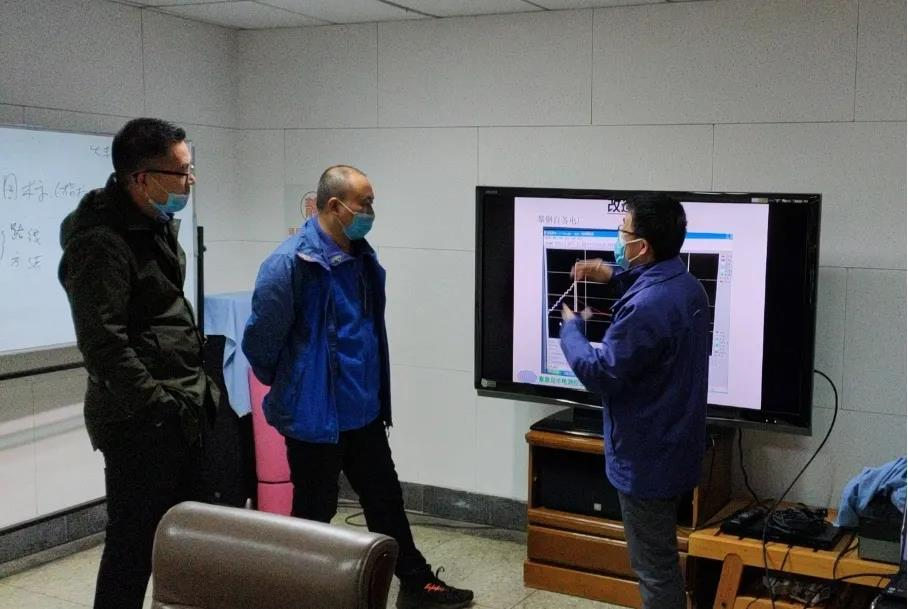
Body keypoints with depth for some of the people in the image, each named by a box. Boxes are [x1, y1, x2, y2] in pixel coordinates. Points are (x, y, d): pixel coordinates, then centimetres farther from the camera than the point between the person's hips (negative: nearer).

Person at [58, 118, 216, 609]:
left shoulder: (158, 223, 11)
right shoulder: (101, 242, -18)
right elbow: (105, 344, -22)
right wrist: (157, 407, -20)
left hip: (179, 410, 9)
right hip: (140, 422, -9)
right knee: (135, 542, 1)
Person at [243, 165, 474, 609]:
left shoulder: (362, 257, 6)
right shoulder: (291, 262, -21)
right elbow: (260, 338, -15)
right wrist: (288, 387, 1)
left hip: (363, 409, 8)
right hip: (315, 414, -8)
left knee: (386, 500, 18)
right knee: (314, 513, 8)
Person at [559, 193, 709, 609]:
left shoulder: (644, 309, -30)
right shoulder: (687, 285, 2)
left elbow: (600, 373, -21)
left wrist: (572, 327, -4)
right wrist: (615, 277, 11)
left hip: (646, 457, -10)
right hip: (674, 445, 10)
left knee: (654, 566, 5)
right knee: (663, 556, 24)